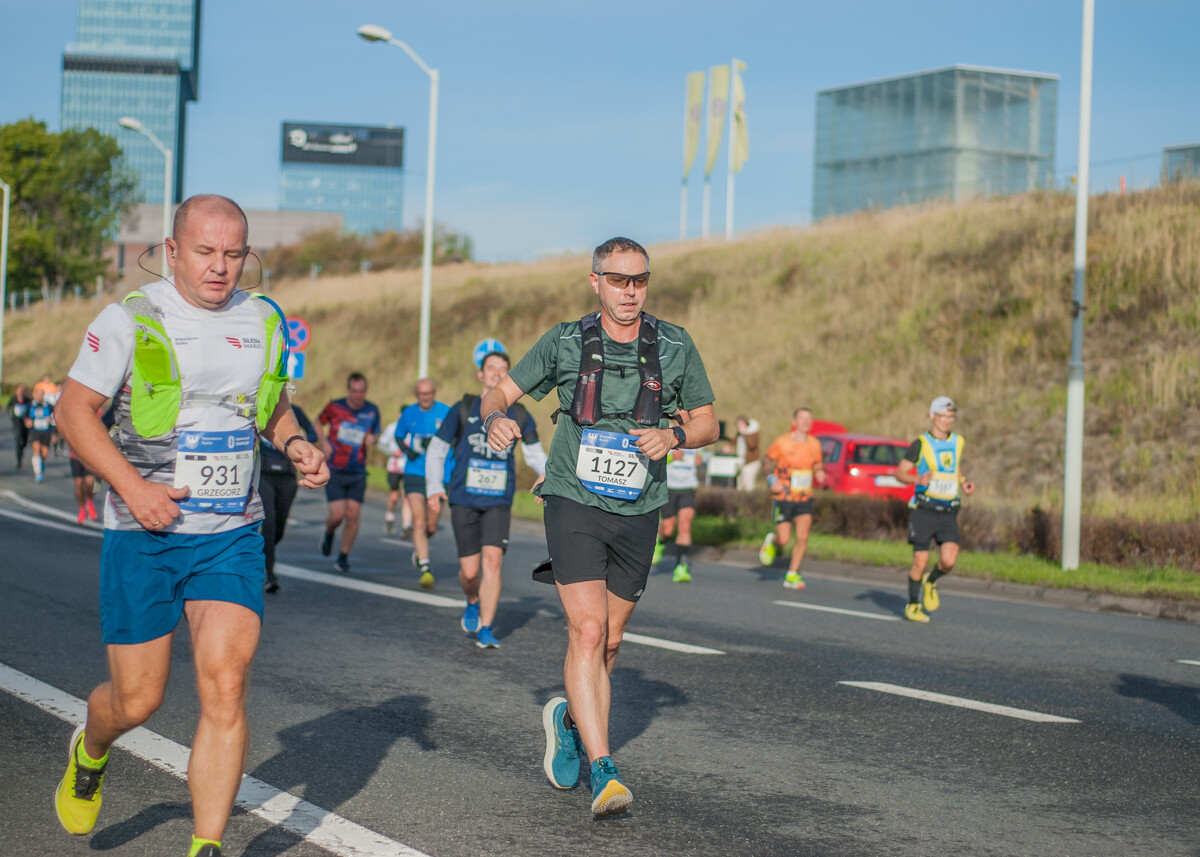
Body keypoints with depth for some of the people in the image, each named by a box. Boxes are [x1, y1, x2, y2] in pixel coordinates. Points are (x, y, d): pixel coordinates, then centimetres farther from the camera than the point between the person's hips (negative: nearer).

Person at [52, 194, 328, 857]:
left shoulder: (262, 322, 8)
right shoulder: (129, 321, -5)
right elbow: (74, 410, -5)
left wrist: (295, 444, 1)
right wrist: (132, 486, -17)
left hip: (232, 535, 3)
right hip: (144, 535, -2)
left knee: (226, 685, -13)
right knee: (137, 700, 5)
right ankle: (90, 753, 41)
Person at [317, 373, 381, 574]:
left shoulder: (372, 411, 2)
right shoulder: (334, 407, -4)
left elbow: (376, 433, 16)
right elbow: (318, 422, 12)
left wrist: (371, 439, -8)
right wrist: (323, 442, -3)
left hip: (358, 474, 2)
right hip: (335, 472, -2)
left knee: (353, 515, -4)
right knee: (337, 514, -10)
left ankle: (343, 558, 11)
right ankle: (329, 533, 26)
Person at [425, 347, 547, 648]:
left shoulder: (518, 415, 7)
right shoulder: (463, 410, 4)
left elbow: (534, 451, 18)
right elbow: (437, 450, 11)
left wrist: (545, 472, -3)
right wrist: (434, 487, 0)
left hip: (499, 502, 1)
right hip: (464, 499, 0)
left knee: (492, 560, -16)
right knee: (469, 571, -1)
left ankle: (485, 629, -8)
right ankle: (473, 603, 34)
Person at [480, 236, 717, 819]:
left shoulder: (676, 347, 2)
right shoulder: (564, 343, -2)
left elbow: (708, 424, 8)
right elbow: (500, 393, 4)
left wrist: (673, 436, -14)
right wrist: (496, 417, -19)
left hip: (637, 513, 3)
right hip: (574, 504, -3)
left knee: (607, 642, 13)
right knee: (587, 632, -16)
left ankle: (567, 718, 42)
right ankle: (603, 775, -17)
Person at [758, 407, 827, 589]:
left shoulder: (814, 444, 3)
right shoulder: (782, 442, -8)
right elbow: (769, 460, 4)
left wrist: (819, 473, -6)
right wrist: (772, 480, -12)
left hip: (805, 498, 3)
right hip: (783, 498, -3)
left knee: (802, 537, -10)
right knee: (784, 540, -6)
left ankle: (792, 575, 3)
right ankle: (772, 541, 32)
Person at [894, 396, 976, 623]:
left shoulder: (957, 441, 12)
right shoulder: (920, 444, -3)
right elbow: (900, 473, -2)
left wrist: (963, 483, 9)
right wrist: (918, 479, -22)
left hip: (948, 512, 3)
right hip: (923, 509, -3)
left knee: (949, 561, -13)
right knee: (920, 562, -5)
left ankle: (930, 582, 20)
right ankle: (913, 606, 15)